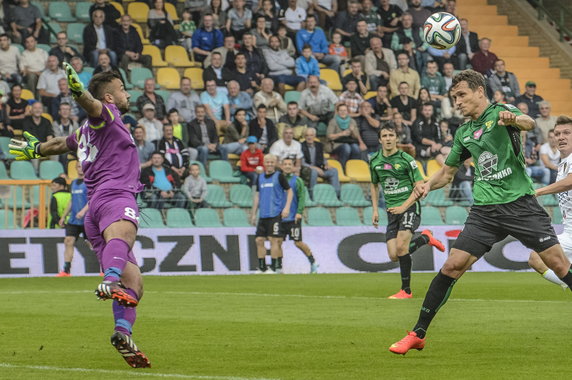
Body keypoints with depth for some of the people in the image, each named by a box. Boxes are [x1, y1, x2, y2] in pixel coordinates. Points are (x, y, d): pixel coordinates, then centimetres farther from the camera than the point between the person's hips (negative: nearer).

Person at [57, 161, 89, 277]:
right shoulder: (73, 183, 17)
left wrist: (83, 211, -27)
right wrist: (63, 216, 23)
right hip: (73, 220, 7)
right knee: (68, 241, -3)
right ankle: (66, 270, -4)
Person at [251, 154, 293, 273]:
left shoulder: (279, 176, 0)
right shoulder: (260, 178, 14)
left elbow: (289, 191, 1)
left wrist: (287, 208, -10)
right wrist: (253, 214, 17)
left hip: (275, 214, -6)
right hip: (263, 214, 6)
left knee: (274, 240, -8)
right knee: (259, 240, 2)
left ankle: (273, 267, -4)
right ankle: (262, 267, 11)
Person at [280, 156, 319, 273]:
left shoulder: (297, 180, -1)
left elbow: (302, 197, -7)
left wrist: (299, 212, -16)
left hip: (293, 218, -4)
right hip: (279, 218, 4)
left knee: (298, 243, -5)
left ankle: (313, 263, 11)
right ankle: (278, 267, 12)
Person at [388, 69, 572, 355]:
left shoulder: (500, 112, -3)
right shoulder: (464, 132, 15)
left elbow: (528, 123, -26)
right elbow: (448, 171, 26)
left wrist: (514, 119, -50)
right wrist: (428, 185, 4)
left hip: (520, 202, -4)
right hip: (485, 210, 4)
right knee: (452, 266, -5)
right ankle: (418, 334, 1)